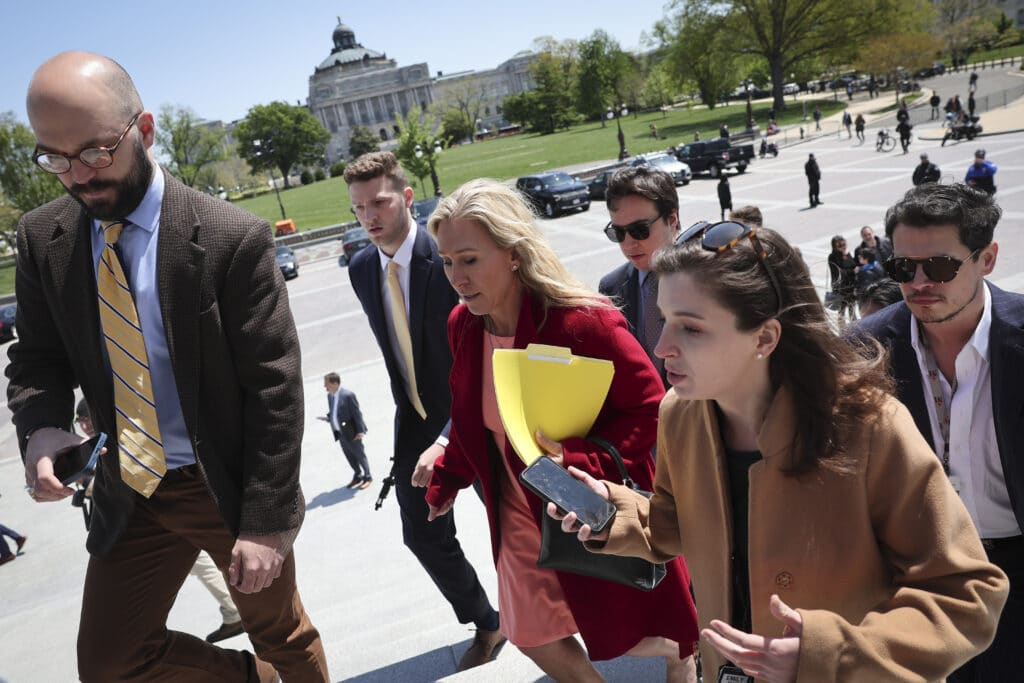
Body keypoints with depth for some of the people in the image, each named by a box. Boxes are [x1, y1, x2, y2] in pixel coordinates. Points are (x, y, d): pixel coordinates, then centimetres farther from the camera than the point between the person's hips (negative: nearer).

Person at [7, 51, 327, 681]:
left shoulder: (233, 238, -19)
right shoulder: (42, 239, -3)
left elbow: (275, 386, -18)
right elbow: (38, 358, 6)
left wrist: (267, 523, -18)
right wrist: (42, 427, -17)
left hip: (230, 486, -4)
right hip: (129, 492, 5)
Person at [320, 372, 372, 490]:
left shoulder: (348, 395, -22)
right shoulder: (330, 396, 2)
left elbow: (357, 413, -18)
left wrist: (360, 431, -17)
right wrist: (327, 418, -8)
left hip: (352, 433, -7)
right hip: (341, 433, 7)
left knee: (359, 454, 10)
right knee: (349, 456, 18)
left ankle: (367, 477, 27)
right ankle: (357, 476, 37)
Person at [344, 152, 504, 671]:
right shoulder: (361, 269, -3)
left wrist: (447, 439, -36)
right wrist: (409, 409, 15)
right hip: (414, 418, 6)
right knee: (424, 534, 10)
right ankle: (486, 624, 34)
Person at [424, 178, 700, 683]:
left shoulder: (583, 321, -27)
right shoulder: (463, 326, -6)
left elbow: (650, 409, -21)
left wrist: (581, 461, -31)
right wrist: (444, 481, 8)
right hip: (520, 514, 6)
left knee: (630, 634, 14)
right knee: (533, 636, 16)